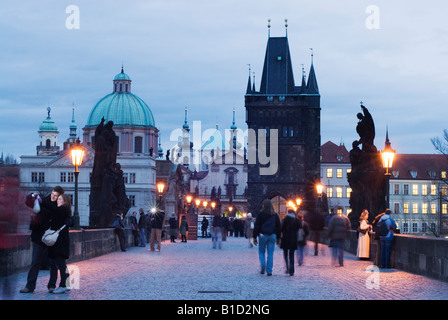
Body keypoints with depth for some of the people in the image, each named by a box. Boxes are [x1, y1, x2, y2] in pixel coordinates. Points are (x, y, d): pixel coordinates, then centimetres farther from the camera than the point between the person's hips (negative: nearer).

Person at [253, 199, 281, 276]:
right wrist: (278, 237, 17)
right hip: (272, 235, 2)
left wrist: (255, 237, 1)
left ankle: (263, 264, -13)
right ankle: (269, 271, 0)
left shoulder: (260, 214, -4)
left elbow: (256, 226, -4)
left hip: (263, 235, -2)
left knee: (261, 252, 11)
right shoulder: (275, 215, 6)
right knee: (270, 254, 3)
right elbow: (279, 227, 10)